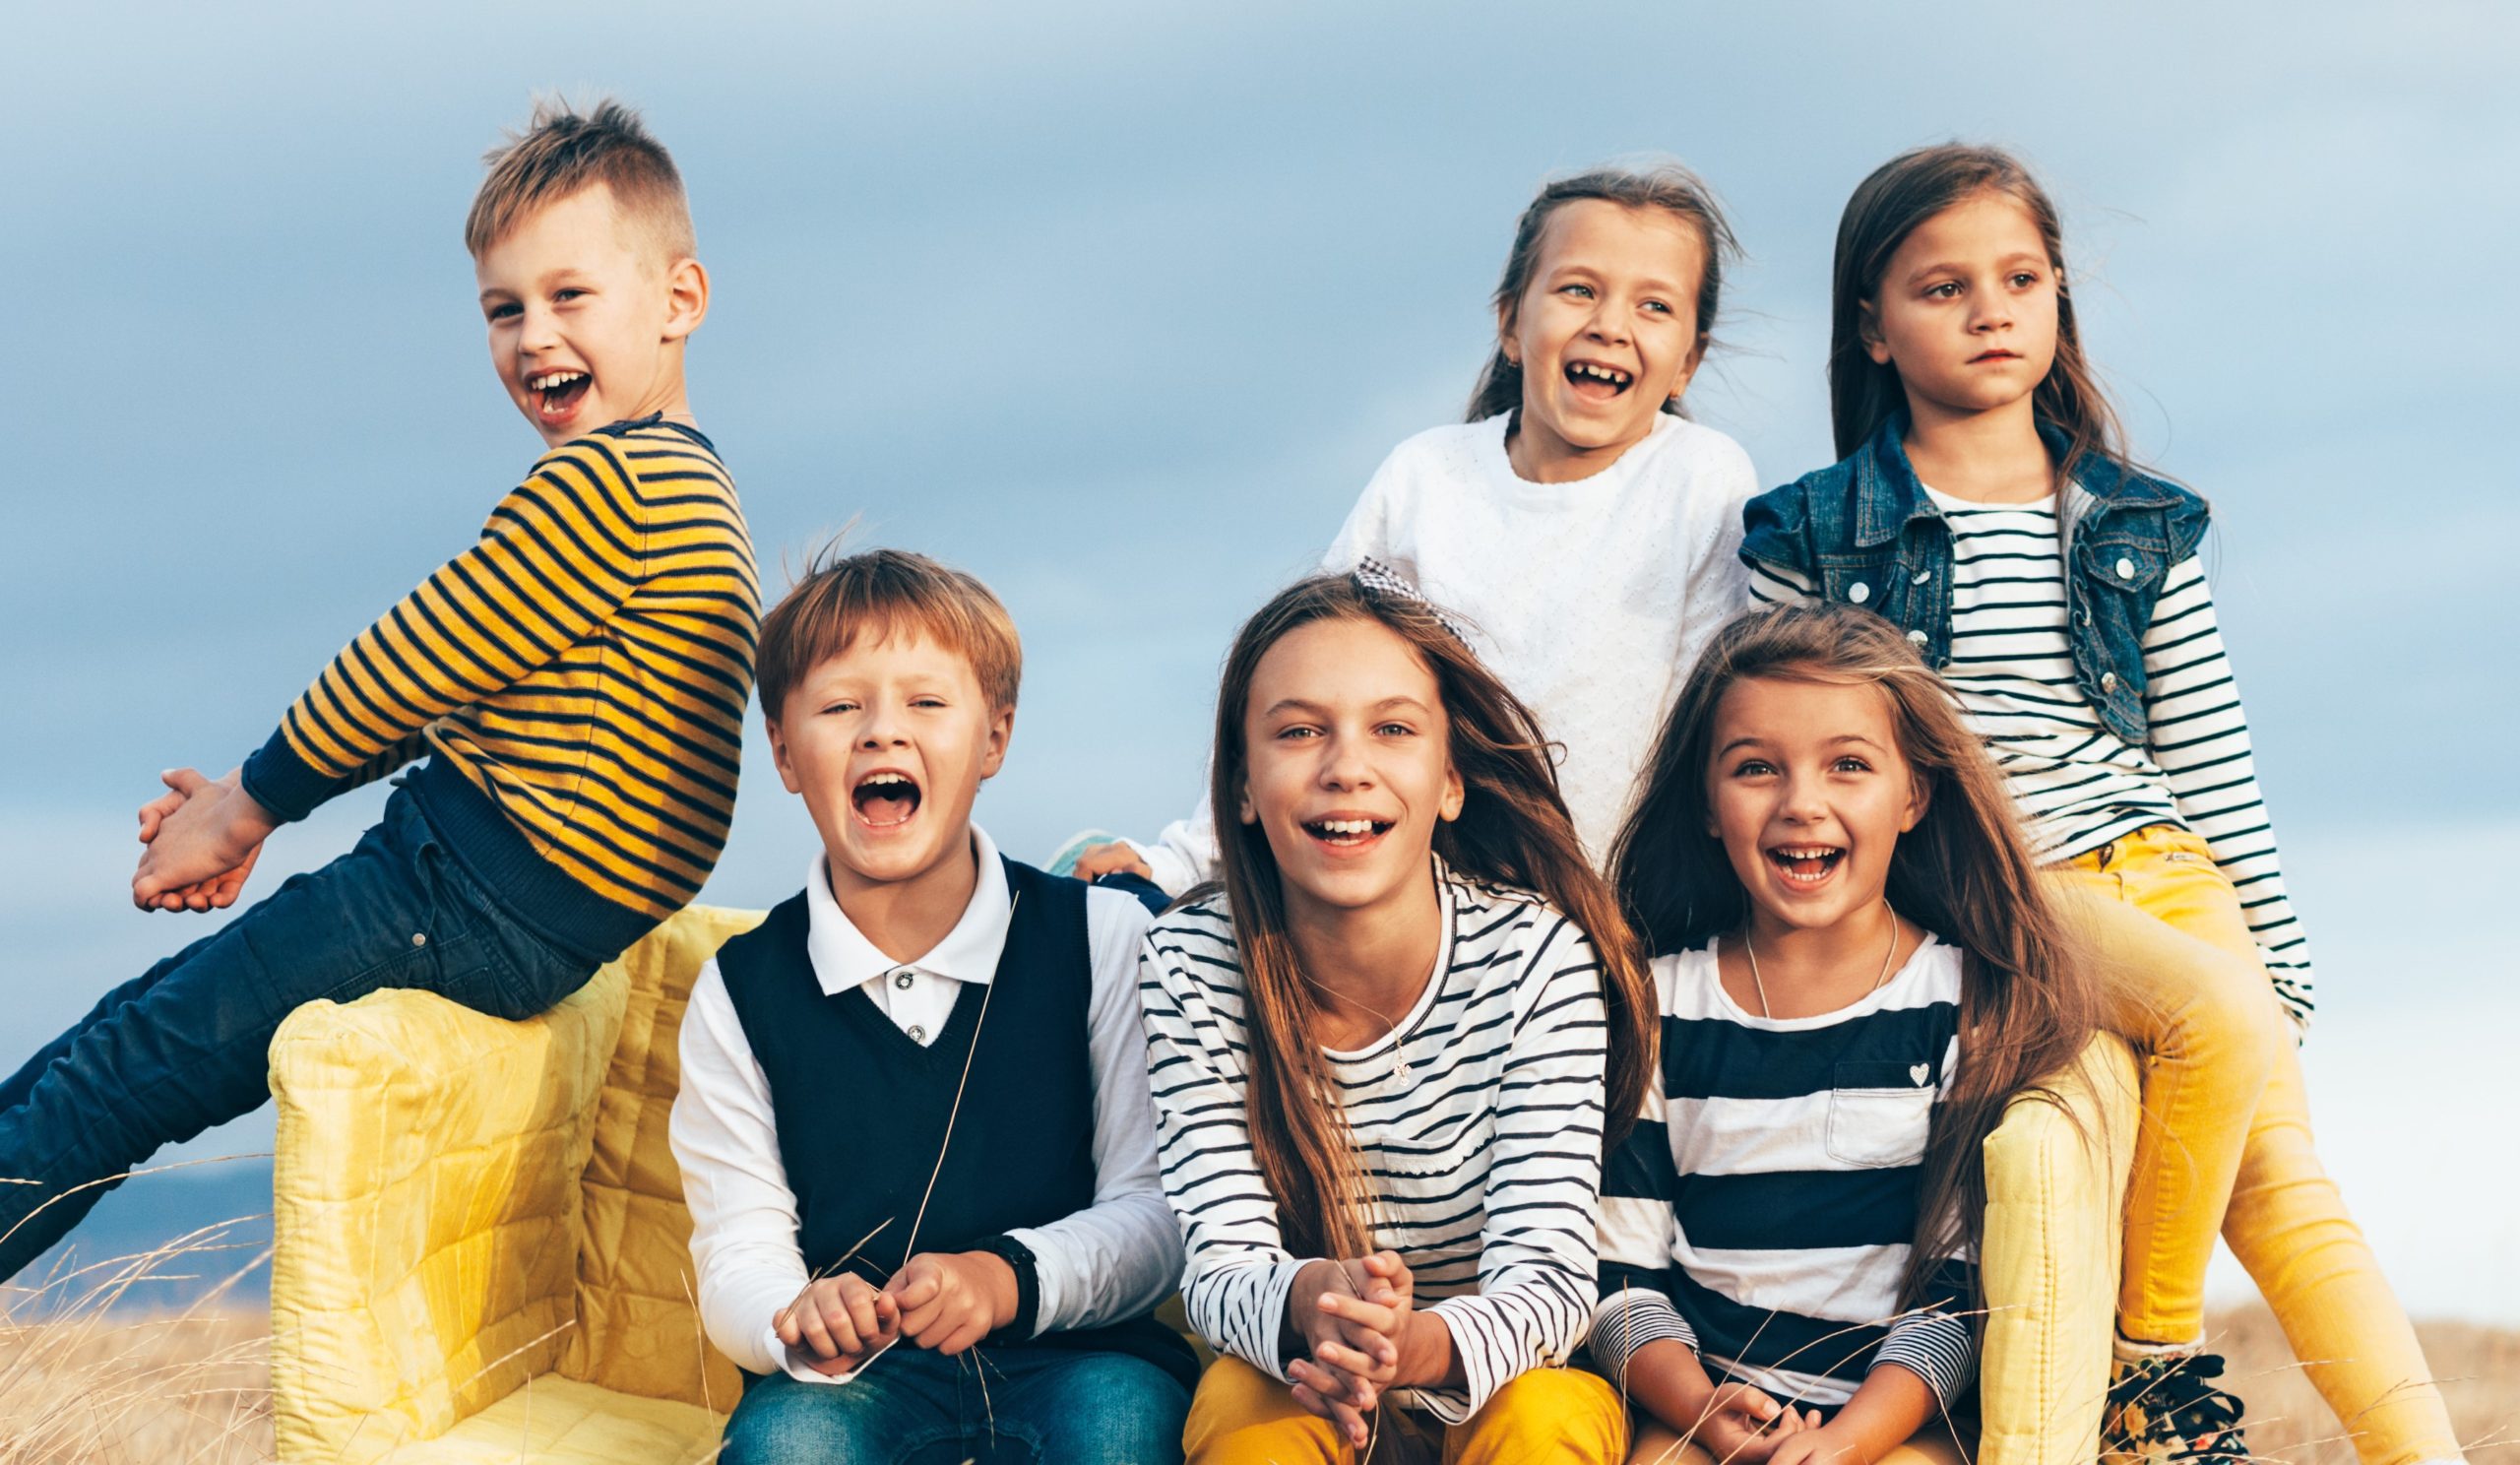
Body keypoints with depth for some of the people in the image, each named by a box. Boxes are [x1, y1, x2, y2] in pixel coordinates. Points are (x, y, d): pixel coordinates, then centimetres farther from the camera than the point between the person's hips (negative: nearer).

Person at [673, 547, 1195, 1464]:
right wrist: (800, 1321, -24)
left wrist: (1009, 1278, -22)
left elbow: (1158, 1209, -2)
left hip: (1074, 1355, 0)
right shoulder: (742, 993, 4)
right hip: (862, 1372, 0)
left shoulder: (1102, 937, 2)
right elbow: (738, 1263, 1)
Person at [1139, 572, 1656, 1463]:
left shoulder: (1536, 953, -15)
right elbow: (1222, 1263, -16)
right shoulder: (1192, 963, -11)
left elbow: (1548, 1279, -21)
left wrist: (1416, 1347, -45)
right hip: (1292, 1381, 1)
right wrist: (1309, 1304, -42)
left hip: (1495, 1378, -1)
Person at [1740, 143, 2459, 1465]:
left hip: (2164, 873, 4)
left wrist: (2279, 946, 12)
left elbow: (2211, 756, 16)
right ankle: (2154, 1349, -16)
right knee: (2217, 1009, -31)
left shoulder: (2139, 531, 14)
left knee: (2286, 1182, -15)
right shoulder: (1813, 541, 4)